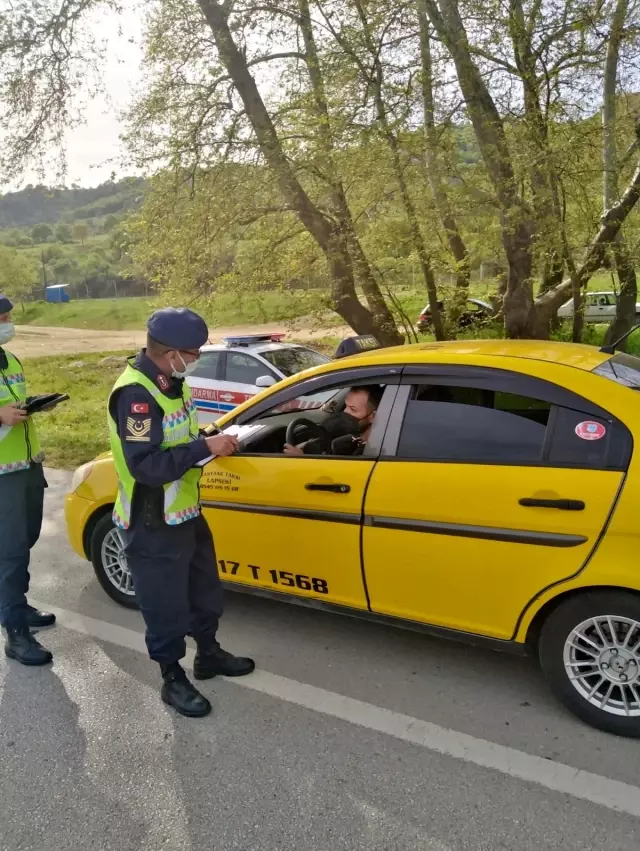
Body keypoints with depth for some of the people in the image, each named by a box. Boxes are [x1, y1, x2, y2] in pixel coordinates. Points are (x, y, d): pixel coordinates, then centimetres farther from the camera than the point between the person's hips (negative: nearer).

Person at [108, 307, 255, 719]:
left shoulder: (172, 382, 5)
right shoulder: (135, 394, -26)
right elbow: (146, 466, -32)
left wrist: (212, 442, -3)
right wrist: (205, 447, -29)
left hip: (187, 513, 9)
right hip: (153, 526, -9)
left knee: (205, 591, 23)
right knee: (167, 608, 8)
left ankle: (209, 654, 44)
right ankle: (173, 680, 28)